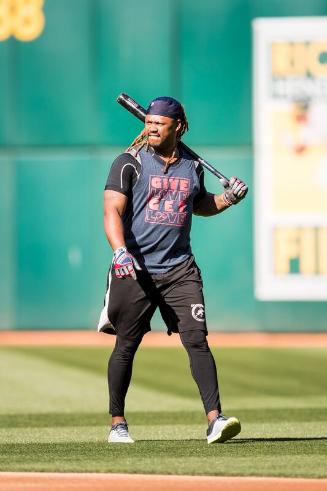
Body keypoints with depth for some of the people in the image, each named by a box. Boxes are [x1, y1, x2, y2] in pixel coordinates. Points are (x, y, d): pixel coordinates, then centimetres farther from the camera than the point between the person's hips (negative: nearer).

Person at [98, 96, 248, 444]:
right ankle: (117, 423, 17)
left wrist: (229, 198, 10)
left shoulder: (192, 167, 12)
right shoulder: (129, 163, -2)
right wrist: (121, 252, -29)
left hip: (180, 270, 3)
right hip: (136, 269, -2)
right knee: (126, 346, 4)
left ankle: (214, 418, -15)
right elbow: (112, 211, -12)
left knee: (197, 339, -10)